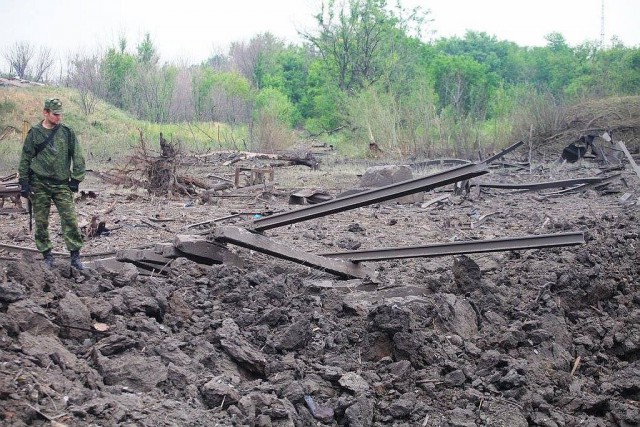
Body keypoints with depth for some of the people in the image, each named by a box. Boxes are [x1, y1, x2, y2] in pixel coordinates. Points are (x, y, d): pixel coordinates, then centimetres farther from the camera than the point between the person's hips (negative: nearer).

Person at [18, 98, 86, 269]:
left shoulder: (67, 132, 3)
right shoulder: (34, 133, 2)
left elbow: (78, 157, 5)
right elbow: (25, 159, 6)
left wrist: (76, 180, -1)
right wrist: (23, 183, 1)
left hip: (62, 184, 0)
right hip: (39, 184, 0)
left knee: (70, 220, -7)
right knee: (41, 222, 4)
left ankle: (75, 257, -2)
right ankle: (47, 256, 15)